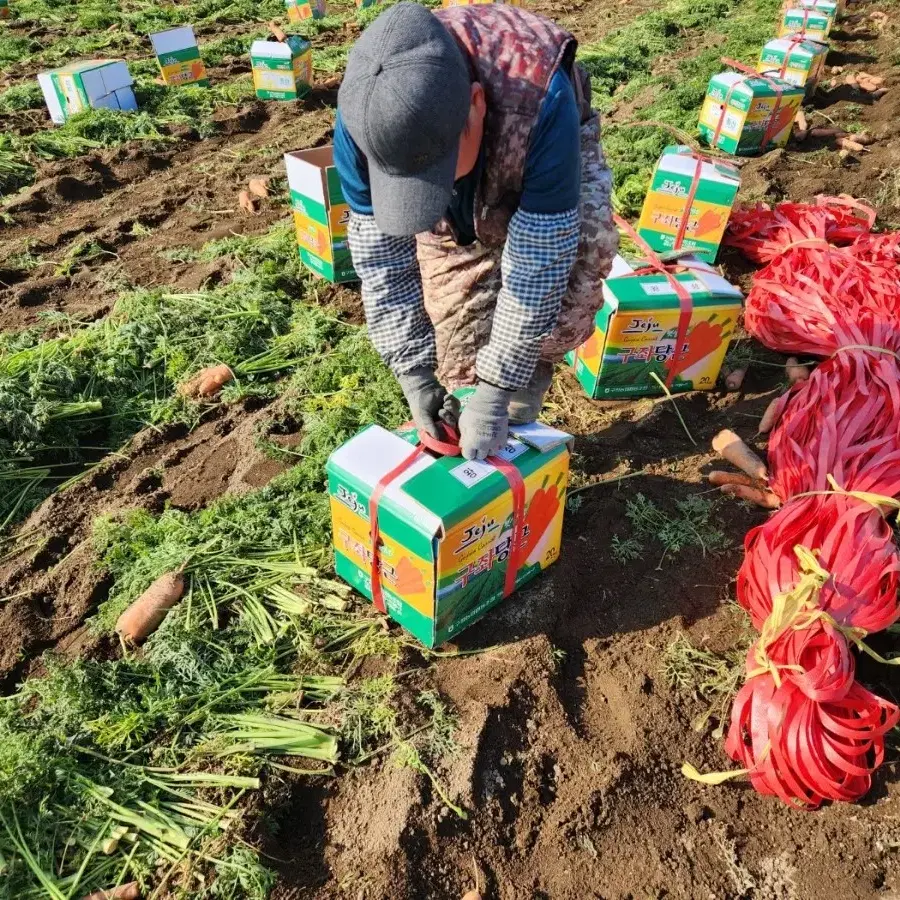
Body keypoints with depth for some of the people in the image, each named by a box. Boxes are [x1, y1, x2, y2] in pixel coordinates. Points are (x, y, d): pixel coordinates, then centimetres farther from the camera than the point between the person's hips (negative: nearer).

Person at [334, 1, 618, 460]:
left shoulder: (541, 101, -45)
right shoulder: (363, 117, -35)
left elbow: (538, 266, -39)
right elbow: (380, 259, -24)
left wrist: (495, 389, -37)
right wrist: (414, 372, -25)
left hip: (544, 178, -1)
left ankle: (519, 410, -6)